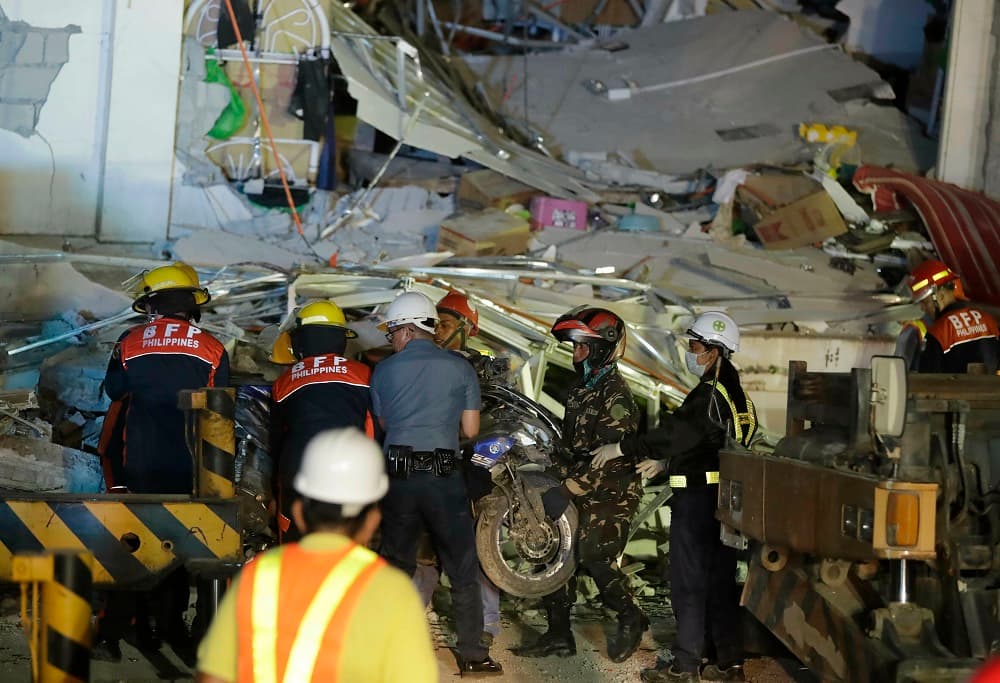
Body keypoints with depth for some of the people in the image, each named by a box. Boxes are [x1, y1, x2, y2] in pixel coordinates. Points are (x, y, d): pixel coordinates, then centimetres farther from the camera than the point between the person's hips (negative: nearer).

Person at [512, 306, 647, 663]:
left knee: (594, 557, -17)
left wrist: (567, 490, -28)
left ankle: (630, 619, 6)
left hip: (612, 491, -9)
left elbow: (611, 458, -25)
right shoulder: (580, 388, 13)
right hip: (579, 488, 9)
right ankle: (559, 634, 12)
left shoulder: (615, 394, -17)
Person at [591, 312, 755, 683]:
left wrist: (622, 449, -13)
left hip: (698, 497, -10)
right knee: (719, 579, 14)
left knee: (689, 582, -2)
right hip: (723, 495, 10)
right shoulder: (733, 392, 12)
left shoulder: (710, 395, -18)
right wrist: (664, 461, 15)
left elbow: (674, 432, -20)